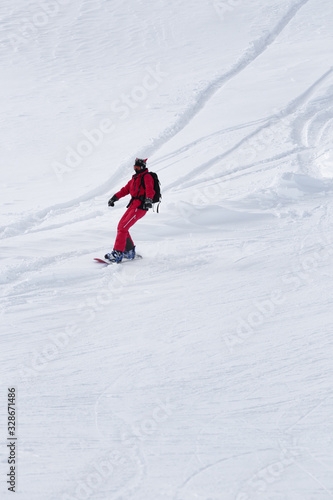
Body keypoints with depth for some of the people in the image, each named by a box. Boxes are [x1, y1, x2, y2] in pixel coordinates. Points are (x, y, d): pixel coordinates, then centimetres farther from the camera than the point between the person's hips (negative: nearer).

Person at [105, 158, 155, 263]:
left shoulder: (146, 177, -7)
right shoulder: (135, 178, 21)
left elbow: (150, 189, -24)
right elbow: (125, 189, 28)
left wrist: (148, 199, -43)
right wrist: (114, 197, 22)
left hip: (140, 207, -9)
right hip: (133, 206, 9)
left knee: (123, 228, -16)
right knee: (121, 226, 8)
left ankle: (118, 254, -17)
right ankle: (130, 251, 17)